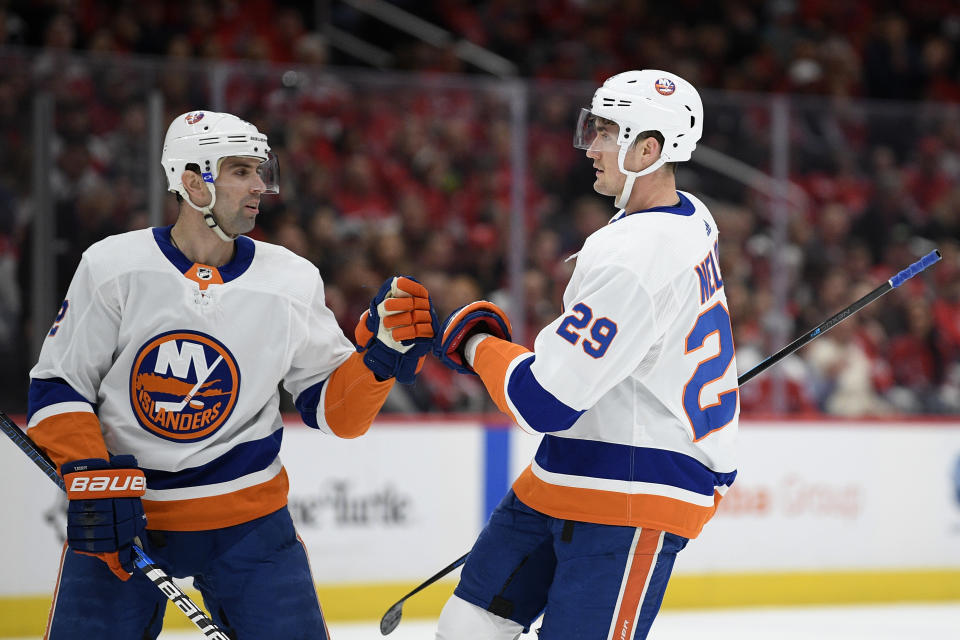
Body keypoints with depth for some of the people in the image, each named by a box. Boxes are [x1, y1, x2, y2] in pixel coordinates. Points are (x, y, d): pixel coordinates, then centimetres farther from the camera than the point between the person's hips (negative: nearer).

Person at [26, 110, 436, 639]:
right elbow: (56, 387, -2)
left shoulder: (292, 282, -2)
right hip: (120, 516, -1)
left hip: (246, 517, 1)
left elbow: (333, 410, 0)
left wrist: (382, 353, -17)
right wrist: (92, 479, -14)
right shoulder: (112, 268, -7)